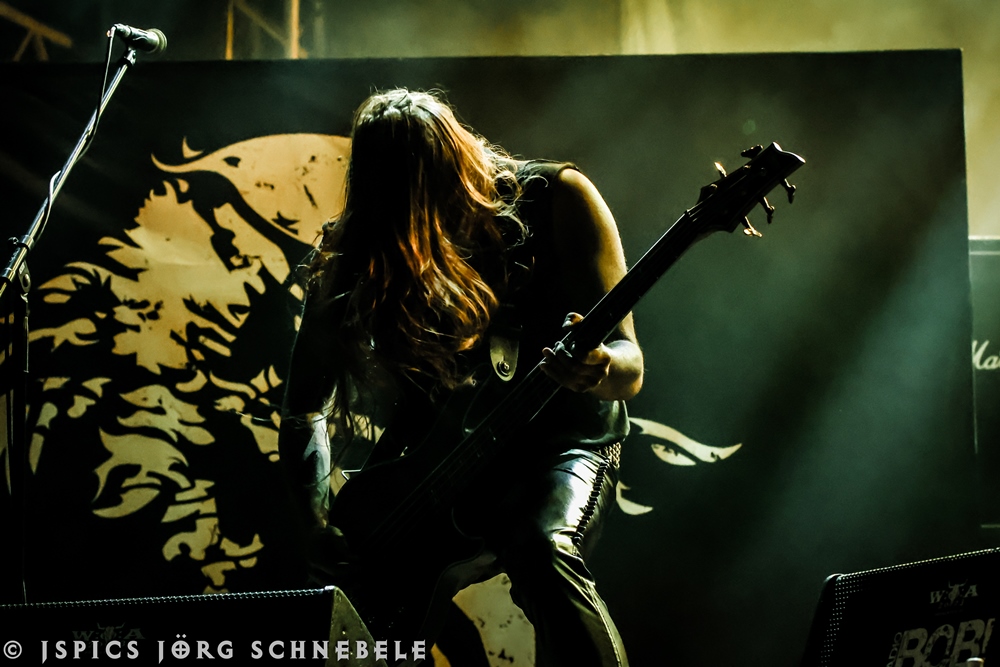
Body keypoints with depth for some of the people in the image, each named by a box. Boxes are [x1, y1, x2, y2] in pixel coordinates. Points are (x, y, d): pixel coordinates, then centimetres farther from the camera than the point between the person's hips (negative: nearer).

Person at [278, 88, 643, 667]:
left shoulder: (552, 197, -11)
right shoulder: (357, 260, -6)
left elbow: (629, 366, -11)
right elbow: (304, 409, 2)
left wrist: (597, 369, -36)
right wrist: (320, 528, -13)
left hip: (555, 438, -2)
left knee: (543, 549, -34)